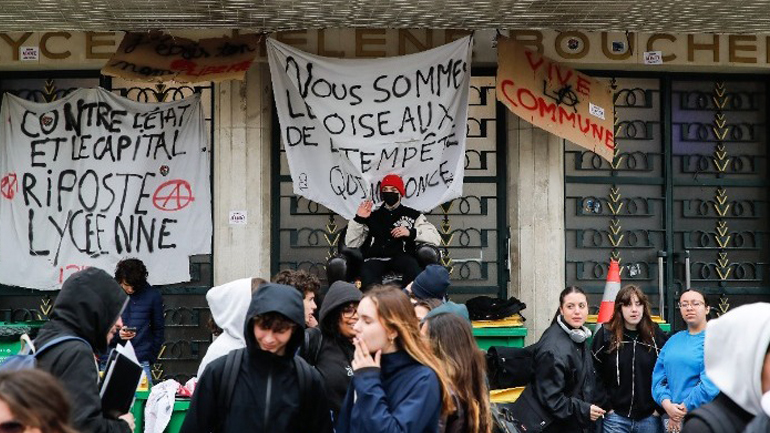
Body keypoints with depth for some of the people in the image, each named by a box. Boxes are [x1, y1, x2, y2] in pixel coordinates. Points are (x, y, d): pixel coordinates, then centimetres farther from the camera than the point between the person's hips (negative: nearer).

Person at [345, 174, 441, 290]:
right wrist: (358, 219, 4)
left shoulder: (412, 215, 16)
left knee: (412, 265, -35)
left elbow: (436, 238, 5)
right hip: (375, 258, 1)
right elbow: (351, 244, 14)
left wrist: (411, 232, -8)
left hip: (401, 256, 0)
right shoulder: (372, 216, 21)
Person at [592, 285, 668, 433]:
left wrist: (660, 407, -1)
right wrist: (606, 406, -6)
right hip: (616, 417, -1)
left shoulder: (656, 335, 3)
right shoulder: (605, 335, -2)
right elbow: (595, 374, -1)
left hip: (649, 417, 1)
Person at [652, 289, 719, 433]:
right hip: (670, 418, 5)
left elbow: (710, 384, -17)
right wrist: (667, 405, -10)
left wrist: (682, 411, -14)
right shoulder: (674, 340, 13)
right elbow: (658, 376, 7)